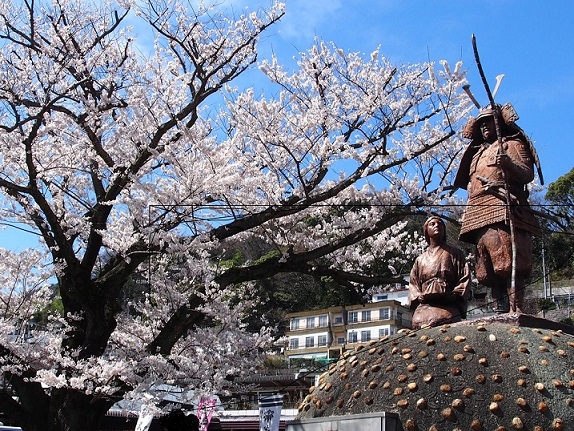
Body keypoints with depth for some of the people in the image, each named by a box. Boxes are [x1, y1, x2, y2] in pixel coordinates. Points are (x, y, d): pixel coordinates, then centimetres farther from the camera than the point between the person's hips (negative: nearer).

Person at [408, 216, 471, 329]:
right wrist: (418, 297, 2)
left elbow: (465, 278, 9)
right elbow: (413, 284, 23)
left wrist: (453, 295, -8)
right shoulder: (420, 259, 28)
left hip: (448, 308, -2)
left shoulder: (454, 254, 20)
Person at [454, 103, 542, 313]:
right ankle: (501, 312, -2)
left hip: (504, 211, -7)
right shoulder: (478, 152, 33)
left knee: (509, 264, -18)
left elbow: (528, 174, -1)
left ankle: (515, 310, -23)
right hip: (480, 215, 7)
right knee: (489, 271, -1)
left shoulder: (512, 144, 13)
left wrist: (509, 164, -20)